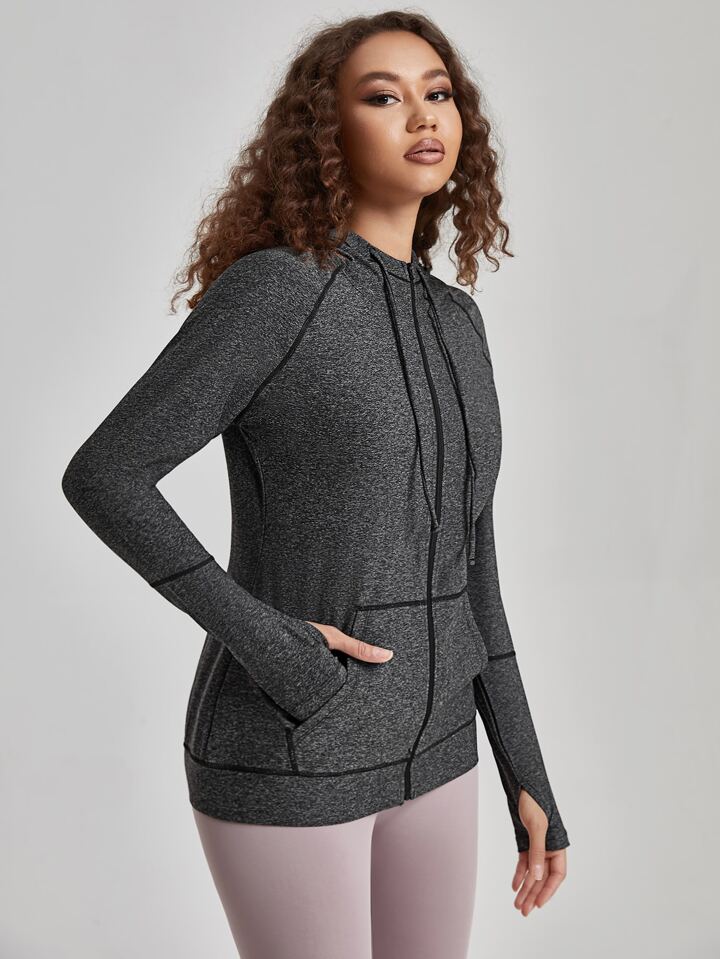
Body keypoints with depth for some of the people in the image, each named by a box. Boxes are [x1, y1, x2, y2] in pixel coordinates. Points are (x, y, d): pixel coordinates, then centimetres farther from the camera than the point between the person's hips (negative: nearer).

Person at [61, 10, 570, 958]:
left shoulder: (455, 322, 7)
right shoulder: (272, 286, -15)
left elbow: (465, 569, 8)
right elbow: (101, 477, -15)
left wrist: (528, 778, 8)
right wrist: (265, 642, -20)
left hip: (424, 743, 7)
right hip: (287, 750, -7)